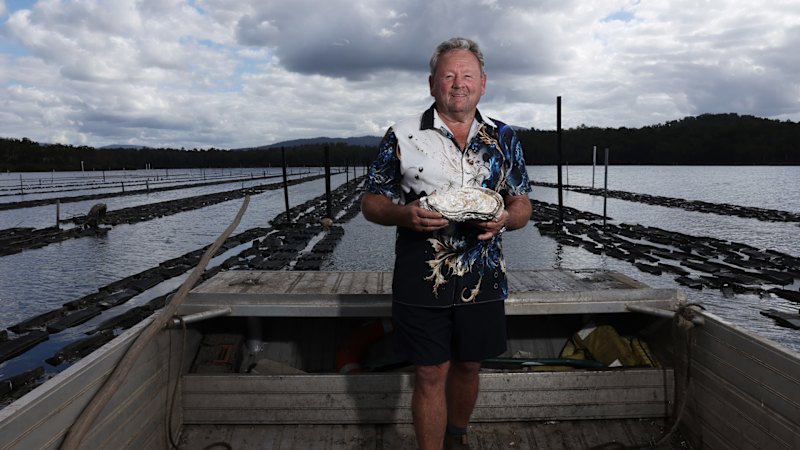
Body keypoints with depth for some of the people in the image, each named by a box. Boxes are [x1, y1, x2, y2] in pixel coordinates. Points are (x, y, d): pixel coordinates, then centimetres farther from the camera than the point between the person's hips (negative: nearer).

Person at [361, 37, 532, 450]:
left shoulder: (504, 138, 5)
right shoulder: (402, 136, -3)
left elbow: (522, 205, 8)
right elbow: (371, 203, 0)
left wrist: (503, 219, -16)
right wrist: (406, 215, -21)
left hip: (483, 277, 3)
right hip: (421, 279, -3)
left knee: (468, 366, 18)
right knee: (430, 374, 4)